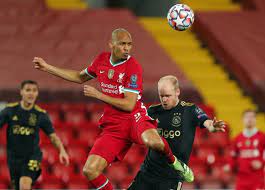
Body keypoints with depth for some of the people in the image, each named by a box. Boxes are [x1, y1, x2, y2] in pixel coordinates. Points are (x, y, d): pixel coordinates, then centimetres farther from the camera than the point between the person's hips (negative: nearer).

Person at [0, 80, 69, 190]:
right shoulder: (10, 110, -5)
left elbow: (53, 136, 1)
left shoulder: (41, 114, -6)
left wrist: (62, 151, -16)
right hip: (14, 157, 2)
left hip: (32, 156, -2)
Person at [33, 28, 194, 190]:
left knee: (152, 141, -40)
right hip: (113, 126, 5)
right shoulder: (102, 60, 7)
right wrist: (47, 67, 25)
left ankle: (172, 160, -7)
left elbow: (129, 105, -16)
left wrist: (98, 95, -13)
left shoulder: (133, 67, -11)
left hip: (134, 118, -5)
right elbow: (80, 77, 27)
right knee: (90, 170, -11)